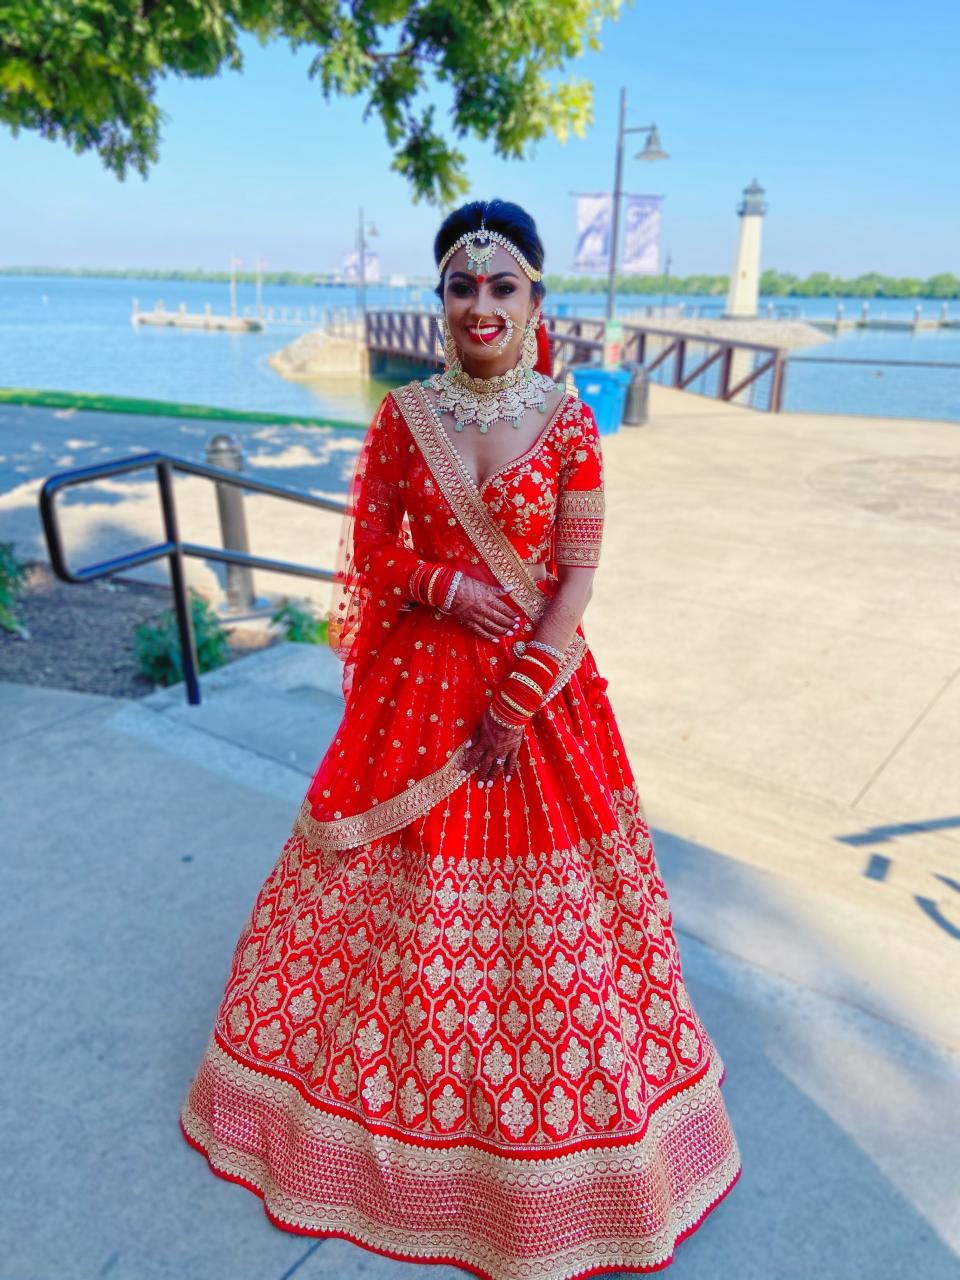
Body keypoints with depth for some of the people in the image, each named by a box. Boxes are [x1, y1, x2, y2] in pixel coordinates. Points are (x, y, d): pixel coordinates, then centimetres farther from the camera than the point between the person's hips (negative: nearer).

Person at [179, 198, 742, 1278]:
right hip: (418, 683, 2)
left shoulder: (567, 422, -4)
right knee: (408, 887, 13)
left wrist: (518, 701, -14)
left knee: (541, 902, 9)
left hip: (539, 683, -1)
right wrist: (447, 587, -14)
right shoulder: (404, 414, 1)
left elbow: (578, 572, -7)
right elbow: (368, 543, 4)